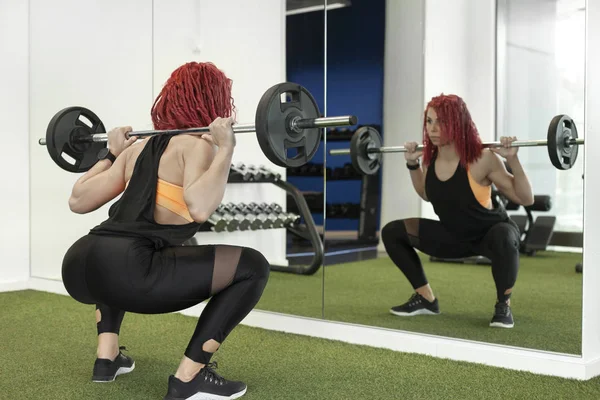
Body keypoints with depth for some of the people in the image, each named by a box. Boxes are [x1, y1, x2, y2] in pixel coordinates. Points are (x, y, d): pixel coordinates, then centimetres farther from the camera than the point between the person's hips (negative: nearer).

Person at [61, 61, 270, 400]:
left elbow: (79, 201, 22)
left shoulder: (139, 146, 21)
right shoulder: (197, 143, 1)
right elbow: (199, 209, -19)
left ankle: (107, 357, 32)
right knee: (253, 266, -1)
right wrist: (226, 148, -10)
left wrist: (112, 153, 33)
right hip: (124, 273, -8)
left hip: (78, 268, 8)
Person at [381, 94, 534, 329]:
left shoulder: (481, 159, -27)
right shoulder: (430, 158, -10)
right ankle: (426, 298, 9)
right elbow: (428, 195, 12)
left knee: (504, 239, -43)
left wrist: (512, 160, -32)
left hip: (492, 231, -6)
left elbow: (526, 199, -22)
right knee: (392, 232, -3)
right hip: (454, 235, 6)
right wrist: (412, 164, 2)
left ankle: (503, 306, -15)